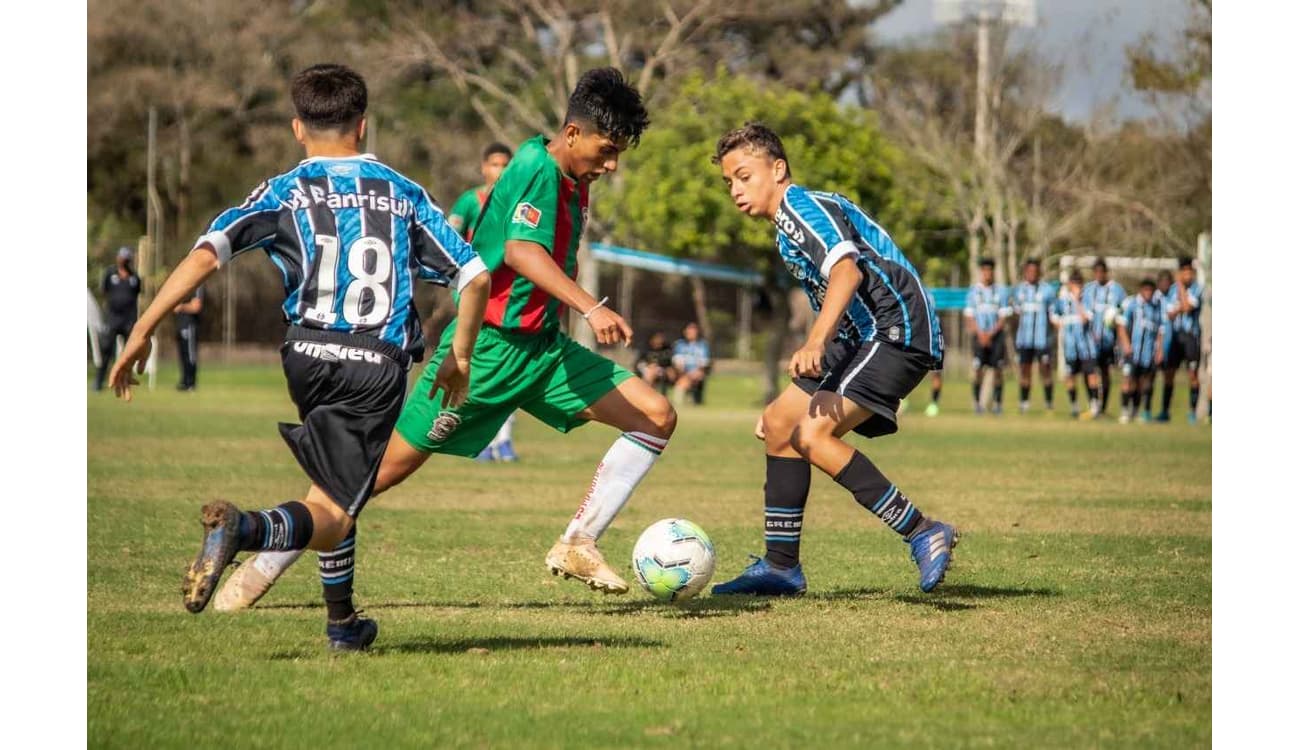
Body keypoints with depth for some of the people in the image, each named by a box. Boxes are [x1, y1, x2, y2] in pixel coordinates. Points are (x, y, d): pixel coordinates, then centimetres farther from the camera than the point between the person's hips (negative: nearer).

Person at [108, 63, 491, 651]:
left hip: (305, 359, 1)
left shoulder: (286, 191, 8)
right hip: (381, 367, -1)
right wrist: (459, 359, 23)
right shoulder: (405, 194, 13)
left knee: (332, 492, 27)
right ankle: (244, 528, -36)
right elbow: (475, 276, 11)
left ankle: (341, 621, 26)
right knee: (331, 514, -5)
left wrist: (142, 332, -5)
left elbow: (206, 254, -6)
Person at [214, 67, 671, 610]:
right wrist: (592, 308, -48)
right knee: (389, 466, -4)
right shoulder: (538, 168, -19)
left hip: (541, 347, 9)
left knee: (657, 418, -5)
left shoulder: (573, 181, 9)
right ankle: (262, 569, 8)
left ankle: (577, 546, -4)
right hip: (487, 346, -8)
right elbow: (521, 249, -37)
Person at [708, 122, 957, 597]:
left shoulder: (802, 206, -10)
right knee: (779, 424, 12)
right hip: (862, 336, 11)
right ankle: (781, 567, 17)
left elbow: (848, 269, -28)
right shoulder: (786, 227, 21)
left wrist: (816, 344, -40)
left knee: (813, 433, -23)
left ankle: (924, 534, -19)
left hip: (898, 330, -11)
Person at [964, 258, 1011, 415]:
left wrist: (991, 333, -8)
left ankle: (997, 402, 2)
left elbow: (1003, 317, 3)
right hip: (979, 334, 0)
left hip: (996, 333, 0)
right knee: (977, 369, -9)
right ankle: (977, 401, -1)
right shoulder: (973, 290, 6)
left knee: (997, 369, -3)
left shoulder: (1000, 290, 4)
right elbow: (969, 316, 5)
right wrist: (980, 334, -6)